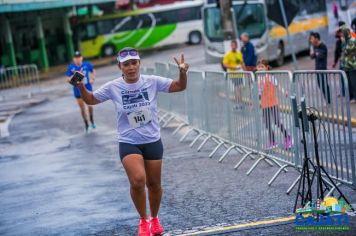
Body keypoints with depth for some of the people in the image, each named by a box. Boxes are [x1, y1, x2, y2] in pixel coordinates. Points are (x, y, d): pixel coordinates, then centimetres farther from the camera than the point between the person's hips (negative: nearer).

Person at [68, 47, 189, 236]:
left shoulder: (152, 82, -9)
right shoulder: (113, 87, -8)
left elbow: (180, 86, -3)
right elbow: (90, 100, 5)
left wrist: (182, 72, -24)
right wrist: (80, 86, -14)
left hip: (153, 142, 2)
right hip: (129, 143, -1)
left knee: (154, 184, 12)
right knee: (137, 180, -24)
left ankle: (154, 219, 39)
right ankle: (143, 220, 0)